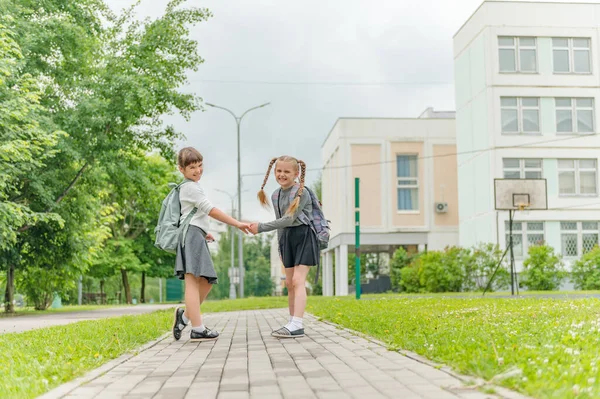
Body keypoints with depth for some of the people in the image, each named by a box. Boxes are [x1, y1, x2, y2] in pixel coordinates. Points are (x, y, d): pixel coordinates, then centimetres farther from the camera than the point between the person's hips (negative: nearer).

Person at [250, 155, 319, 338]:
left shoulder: (301, 193, -15)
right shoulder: (276, 195, 9)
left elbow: (289, 219, -22)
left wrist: (261, 228, -23)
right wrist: (280, 247, 19)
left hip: (303, 237, -8)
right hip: (287, 238, 8)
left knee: (297, 280, -16)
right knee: (289, 282, 9)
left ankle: (297, 325, -22)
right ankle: (293, 322, 16)